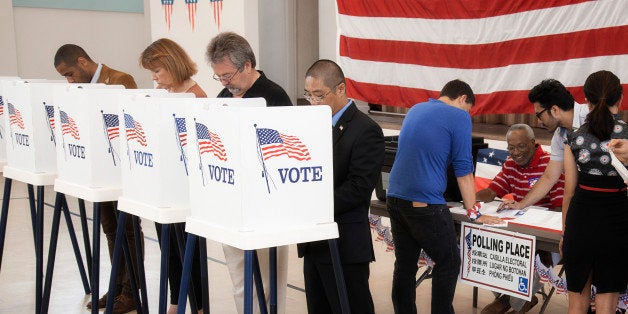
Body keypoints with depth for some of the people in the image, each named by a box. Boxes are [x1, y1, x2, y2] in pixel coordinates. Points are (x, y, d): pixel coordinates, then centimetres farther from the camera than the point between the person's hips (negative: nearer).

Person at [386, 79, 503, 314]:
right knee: (449, 263, 8)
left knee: (404, 265, 14)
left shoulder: (415, 110, 17)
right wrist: (474, 213, 3)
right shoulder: (459, 117, -4)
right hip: (426, 204, -7)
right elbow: (463, 170, -5)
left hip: (395, 198, 7)